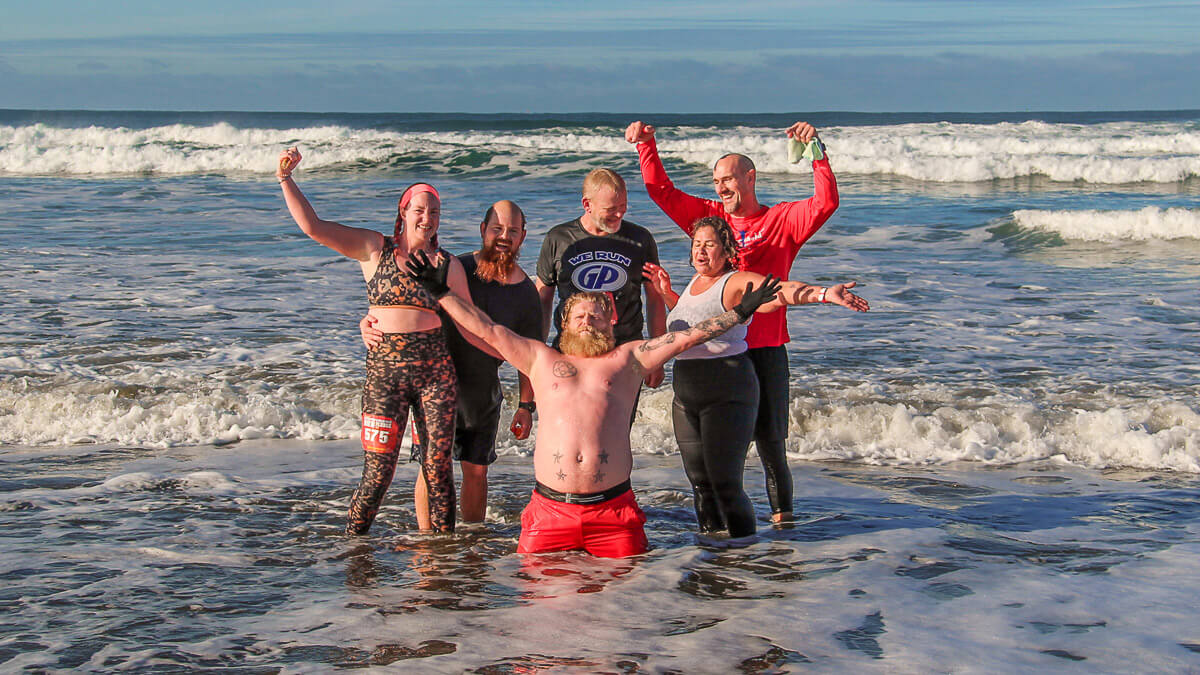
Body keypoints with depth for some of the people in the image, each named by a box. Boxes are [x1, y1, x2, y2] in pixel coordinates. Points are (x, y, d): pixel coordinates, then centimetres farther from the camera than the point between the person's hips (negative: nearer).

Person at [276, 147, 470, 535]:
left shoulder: (449, 265, 9)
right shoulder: (375, 249, 6)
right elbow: (313, 226, 0)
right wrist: (286, 179, -8)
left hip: (435, 371, 2)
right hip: (384, 371, -1)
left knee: (437, 466, 3)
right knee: (378, 473, -4)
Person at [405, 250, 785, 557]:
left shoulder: (627, 359, 17)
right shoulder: (541, 359, 20)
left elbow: (686, 337, 12)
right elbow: (488, 331, 18)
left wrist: (741, 312, 7)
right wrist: (440, 292, 14)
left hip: (612, 505, 0)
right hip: (551, 506, 1)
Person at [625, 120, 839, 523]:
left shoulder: (781, 220, 3)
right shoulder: (709, 217, 13)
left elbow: (826, 203, -11)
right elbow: (661, 191, 12)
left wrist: (817, 152, -21)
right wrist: (646, 146, 1)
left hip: (765, 348, -3)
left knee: (769, 436, 1)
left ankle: (781, 509, 14)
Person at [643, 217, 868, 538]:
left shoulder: (738, 282, -9)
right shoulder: (694, 283, 15)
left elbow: (782, 291, -26)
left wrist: (824, 293, -43)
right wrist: (666, 293, 24)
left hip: (727, 391, -7)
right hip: (686, 392, 7)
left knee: (725, 483, -10)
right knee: (699, 481, 10)